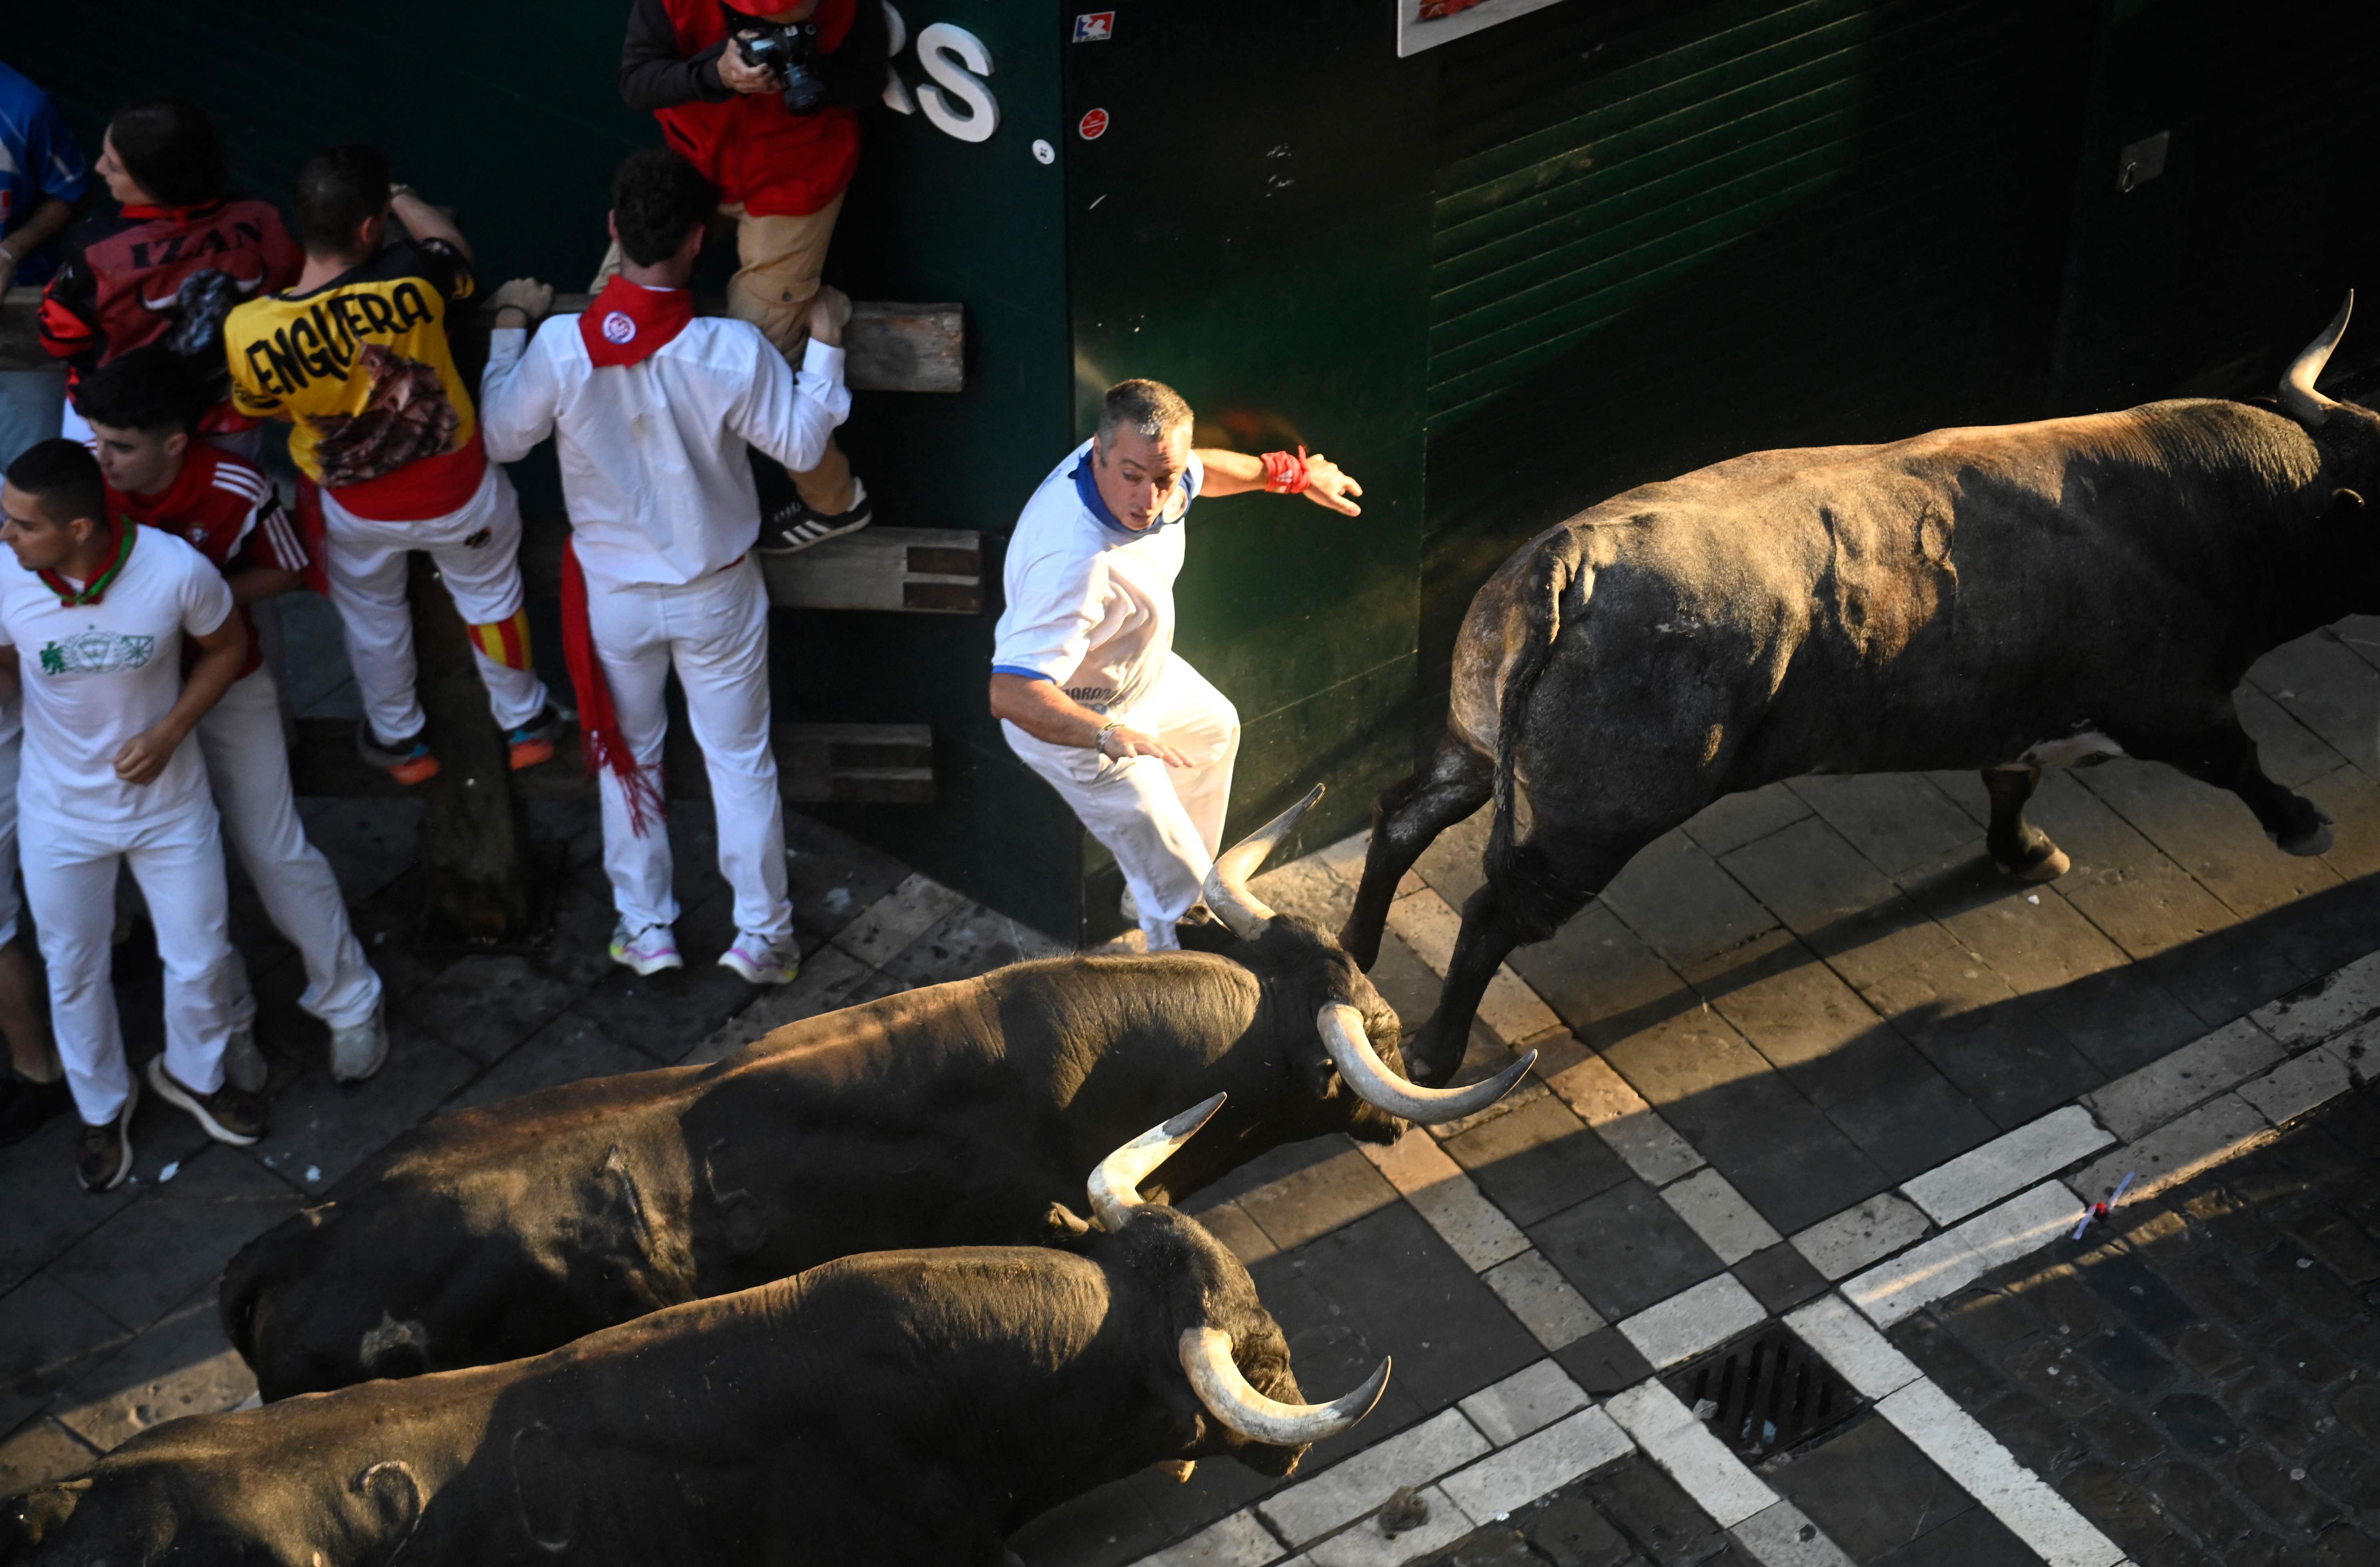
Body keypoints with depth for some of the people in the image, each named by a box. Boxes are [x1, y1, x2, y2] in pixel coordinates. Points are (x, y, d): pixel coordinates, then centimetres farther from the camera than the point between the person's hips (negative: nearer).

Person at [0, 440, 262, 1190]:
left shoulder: (177, 571, -28)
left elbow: (227, 647, -8)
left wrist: (169, 733, -18)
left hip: (168, 803, 0)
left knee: (199, 960, 17)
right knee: (75, 972, 19)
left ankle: (193, 1074, 49)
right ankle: (103, 1106, 46)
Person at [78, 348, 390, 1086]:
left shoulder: (235, 491, -24)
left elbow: (284, 571, -7)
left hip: (229, 688, -2)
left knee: (274, 850, 5)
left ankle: (350, 1003, 23)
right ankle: (228, 1018, 30)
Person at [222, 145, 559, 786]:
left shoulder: (249, 332, -30)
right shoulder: (410, 281, -35)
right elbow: (457, 251, -8)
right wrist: (401, 198, 6)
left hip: (353, 509, 1)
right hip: (455, 492, -1)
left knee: (370, 615, 31)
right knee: (490, 594, 29)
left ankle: (399, 740, 53)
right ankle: (525, 722, 51)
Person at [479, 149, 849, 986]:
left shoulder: (559, 346, -21)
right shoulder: (732, 352, -25)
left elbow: (500, 437, -5)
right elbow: (802, 444, -10)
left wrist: (507, 329, 6)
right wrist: (825, 341, 1)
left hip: (612, 591, 1)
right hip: (716, 594, -1)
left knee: (627, 757, 21)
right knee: (741, 759, 16)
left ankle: (645, 930, 32)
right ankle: (762, 936, 26)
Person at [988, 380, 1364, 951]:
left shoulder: (1149, 462, -21)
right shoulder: (1073, 562, -47)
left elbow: (1201, 470, 7)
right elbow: (1011, 693, -51)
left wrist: (1294, 473, 19)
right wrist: (1110, 736, -63)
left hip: (1143, 670, 9)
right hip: (1073, 721, -9)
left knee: (1215, 731, 35)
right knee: (1178, 889, -1)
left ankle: (1149, 893, 56)